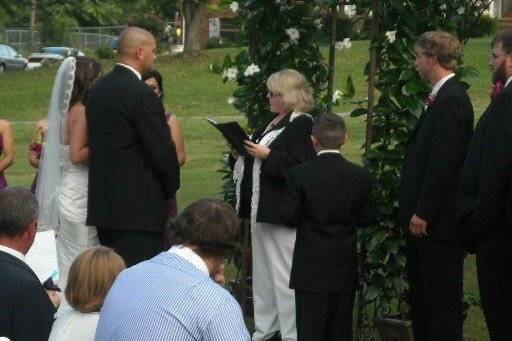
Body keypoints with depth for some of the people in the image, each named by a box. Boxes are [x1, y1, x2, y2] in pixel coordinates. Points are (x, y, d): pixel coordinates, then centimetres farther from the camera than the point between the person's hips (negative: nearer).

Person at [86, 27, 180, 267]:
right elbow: (162, 150, -14)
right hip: (140, 207, -8)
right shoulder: (141, 94, -14)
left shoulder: (97, 90, 10)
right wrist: (172, 187, 4)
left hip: (102, 202, 8)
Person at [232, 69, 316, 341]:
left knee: (283, 275, -7)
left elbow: (301, 167, -21)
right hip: (262, 208, 10)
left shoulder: (302, 125, -13)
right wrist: (244, 151, 9)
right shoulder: (275, 122, 16)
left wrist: (267, 155, -21)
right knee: (262, 272, 16)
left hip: (282, 213, -10)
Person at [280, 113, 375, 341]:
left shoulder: (299, 175, -12)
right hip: (345, 269, 3)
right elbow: (367, 218, 3)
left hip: (310, 269, -2)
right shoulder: (360, 176, -4)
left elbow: (288, 217, -8)